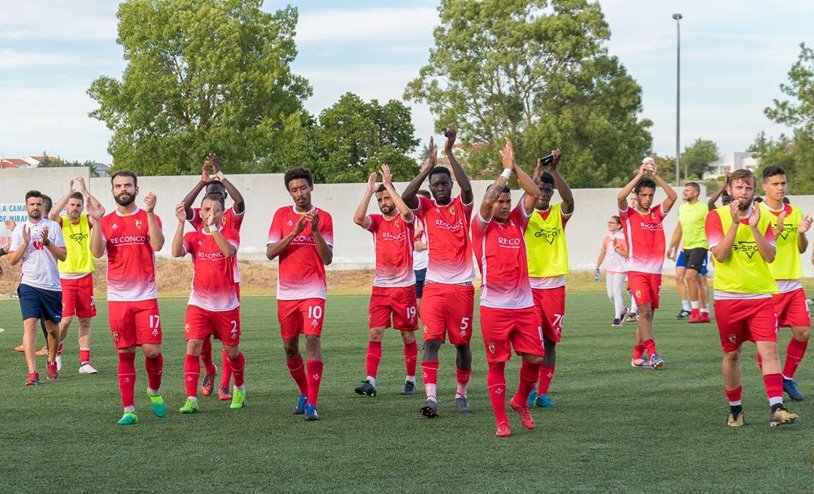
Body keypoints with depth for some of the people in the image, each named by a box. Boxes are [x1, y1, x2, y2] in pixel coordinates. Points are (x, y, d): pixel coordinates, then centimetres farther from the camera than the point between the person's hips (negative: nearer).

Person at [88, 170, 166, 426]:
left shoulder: (148, 217, 3)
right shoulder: (107, 221, 8)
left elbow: (157, 244, -15)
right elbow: (97, 252, -6)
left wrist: (150, 213, -21)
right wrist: (96, 221, -15)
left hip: (145, 297, -2)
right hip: (118, 298, 2)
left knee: (152, 350, -8)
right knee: (125, 354, 3)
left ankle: (155, 391, 21)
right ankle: (128, 409, 8)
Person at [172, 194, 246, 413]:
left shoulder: (230, 234, -3)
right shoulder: (193, 236, 3)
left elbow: (228, 251, -25)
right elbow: (176, 252, -17)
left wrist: (212, 226, -31)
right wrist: (181, 223, -23)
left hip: (226, 305, -1)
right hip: (198, 303, 1)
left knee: (232, 350, 11)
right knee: (192, 347, -13)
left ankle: (239, 389, 36)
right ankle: (191, 399, -11)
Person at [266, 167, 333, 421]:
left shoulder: (323, 217, 2)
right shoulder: (282, 215, 6)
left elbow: (328, 258, -3)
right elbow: (270, 253, -2)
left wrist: (315, 230, -15)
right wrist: (294, 233, -13)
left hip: (313, 290, -3)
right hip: (286, 292, 3)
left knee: (313, 340, -16)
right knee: (289, 347, 9)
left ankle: (312, 404, -17)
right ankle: (305, 393, 30)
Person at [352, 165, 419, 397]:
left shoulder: (406, 220, -1)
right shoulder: (376, 221, 5)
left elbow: (406, 212, -26)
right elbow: (358, 218, -15)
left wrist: (388, 185, -21)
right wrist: (369, 189, -14)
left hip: (405, 286, -2)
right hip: (380, 287, 2)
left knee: (408, 336, 6)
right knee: (374, 334, -7)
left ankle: (411, 381, 16)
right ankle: (370, 381, -11)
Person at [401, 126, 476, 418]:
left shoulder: (462, 207, 3)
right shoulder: (426, 208, 4)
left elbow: (467, 188, -18)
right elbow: (405, 197, -16)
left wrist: (449, 152, -25)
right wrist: (429, 164, -22)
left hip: (462, 286, 0)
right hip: (434, 286, 0)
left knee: (462, 343, 7)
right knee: (432, 340, -12)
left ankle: (461, 394, 23)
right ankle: (431, 397, -19)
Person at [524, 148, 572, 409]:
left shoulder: (559, 214, 6)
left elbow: (570, 200, -16)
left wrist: (554, 170, -25)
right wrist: (538, 170, -31)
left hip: (555, 285, 2)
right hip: (529, 284, -2)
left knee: (550, 341, 4)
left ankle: (543, 392, 11)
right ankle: (529, 389, 5)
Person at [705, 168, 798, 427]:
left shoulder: (763, 218, 6)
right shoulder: (717, 216, -1)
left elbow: (770, 256, -4)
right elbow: (720, 254, -13)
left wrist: (754, 227, -14)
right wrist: (736, 223, -18)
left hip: (760, 296, 1)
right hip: (728, 297, -1)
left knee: (769, 349, -12)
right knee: (731, 354, 7)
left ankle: (777, 409, -18)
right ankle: (735, 410, 22)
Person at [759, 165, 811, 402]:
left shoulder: (795, 212, 10)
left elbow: (801, 249, 13)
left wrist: (802, 233, -6)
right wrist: (777, 231, -25)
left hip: (794, 283, 5)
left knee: (803, 332, 2)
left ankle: (787, 378, 19)